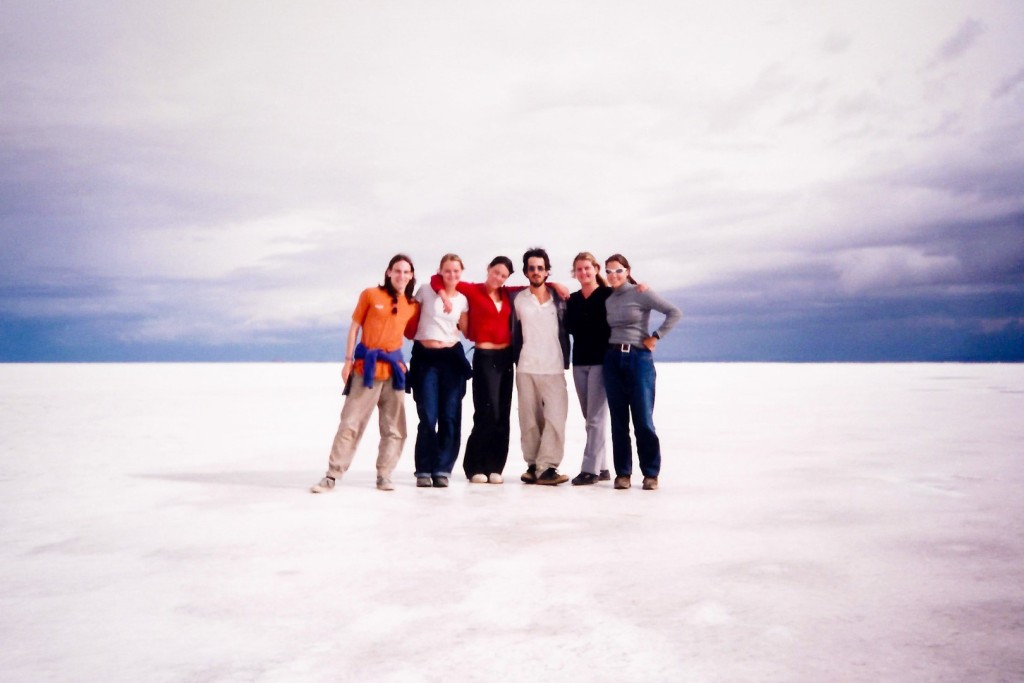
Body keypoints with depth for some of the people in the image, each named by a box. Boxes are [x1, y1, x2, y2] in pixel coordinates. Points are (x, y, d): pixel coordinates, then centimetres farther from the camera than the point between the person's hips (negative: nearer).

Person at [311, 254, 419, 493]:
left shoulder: (413, 305, 8)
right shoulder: (370, 294, 1)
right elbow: (354, 327, 2)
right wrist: (348, 360, -4)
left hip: (394, 367, 3)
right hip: (366, 365, -3)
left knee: (394, 428, 4)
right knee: (350, 422, -3)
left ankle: (384, 476, 15)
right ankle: (332, 476, 2)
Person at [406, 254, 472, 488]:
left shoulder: (462, 300, 9)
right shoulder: (425, 291, 2)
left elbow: (467, 331, 11)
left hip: (452, 357, 3)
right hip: (425, 357, -2)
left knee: (450, 416, 0)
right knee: (428, 416, -6)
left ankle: (442, 470, 9)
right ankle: (424, 470, 5)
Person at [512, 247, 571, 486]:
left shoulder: (559, 299, 7)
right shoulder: (518, 300, 7)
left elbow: (564, 332, 12)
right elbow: (515, 334, 12)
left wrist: (566, 362, 7)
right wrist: (516, 361, 8)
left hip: (554, 368, 0)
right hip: (525, 369, 0)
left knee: (556, 417, -10)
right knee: (530, 419, 2)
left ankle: (546, 467, -7)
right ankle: (533, 465, 10)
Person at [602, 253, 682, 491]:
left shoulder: (641, 293, -3)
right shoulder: (608, 300, 13)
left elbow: (674, 313, -8)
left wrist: (655, 337, -9)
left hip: (639, 358, -5)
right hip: (613, 360, 5)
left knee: (643, 420, -5)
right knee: (618, 421, 4)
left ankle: (651, 474, 6)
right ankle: (622, 473, 10)